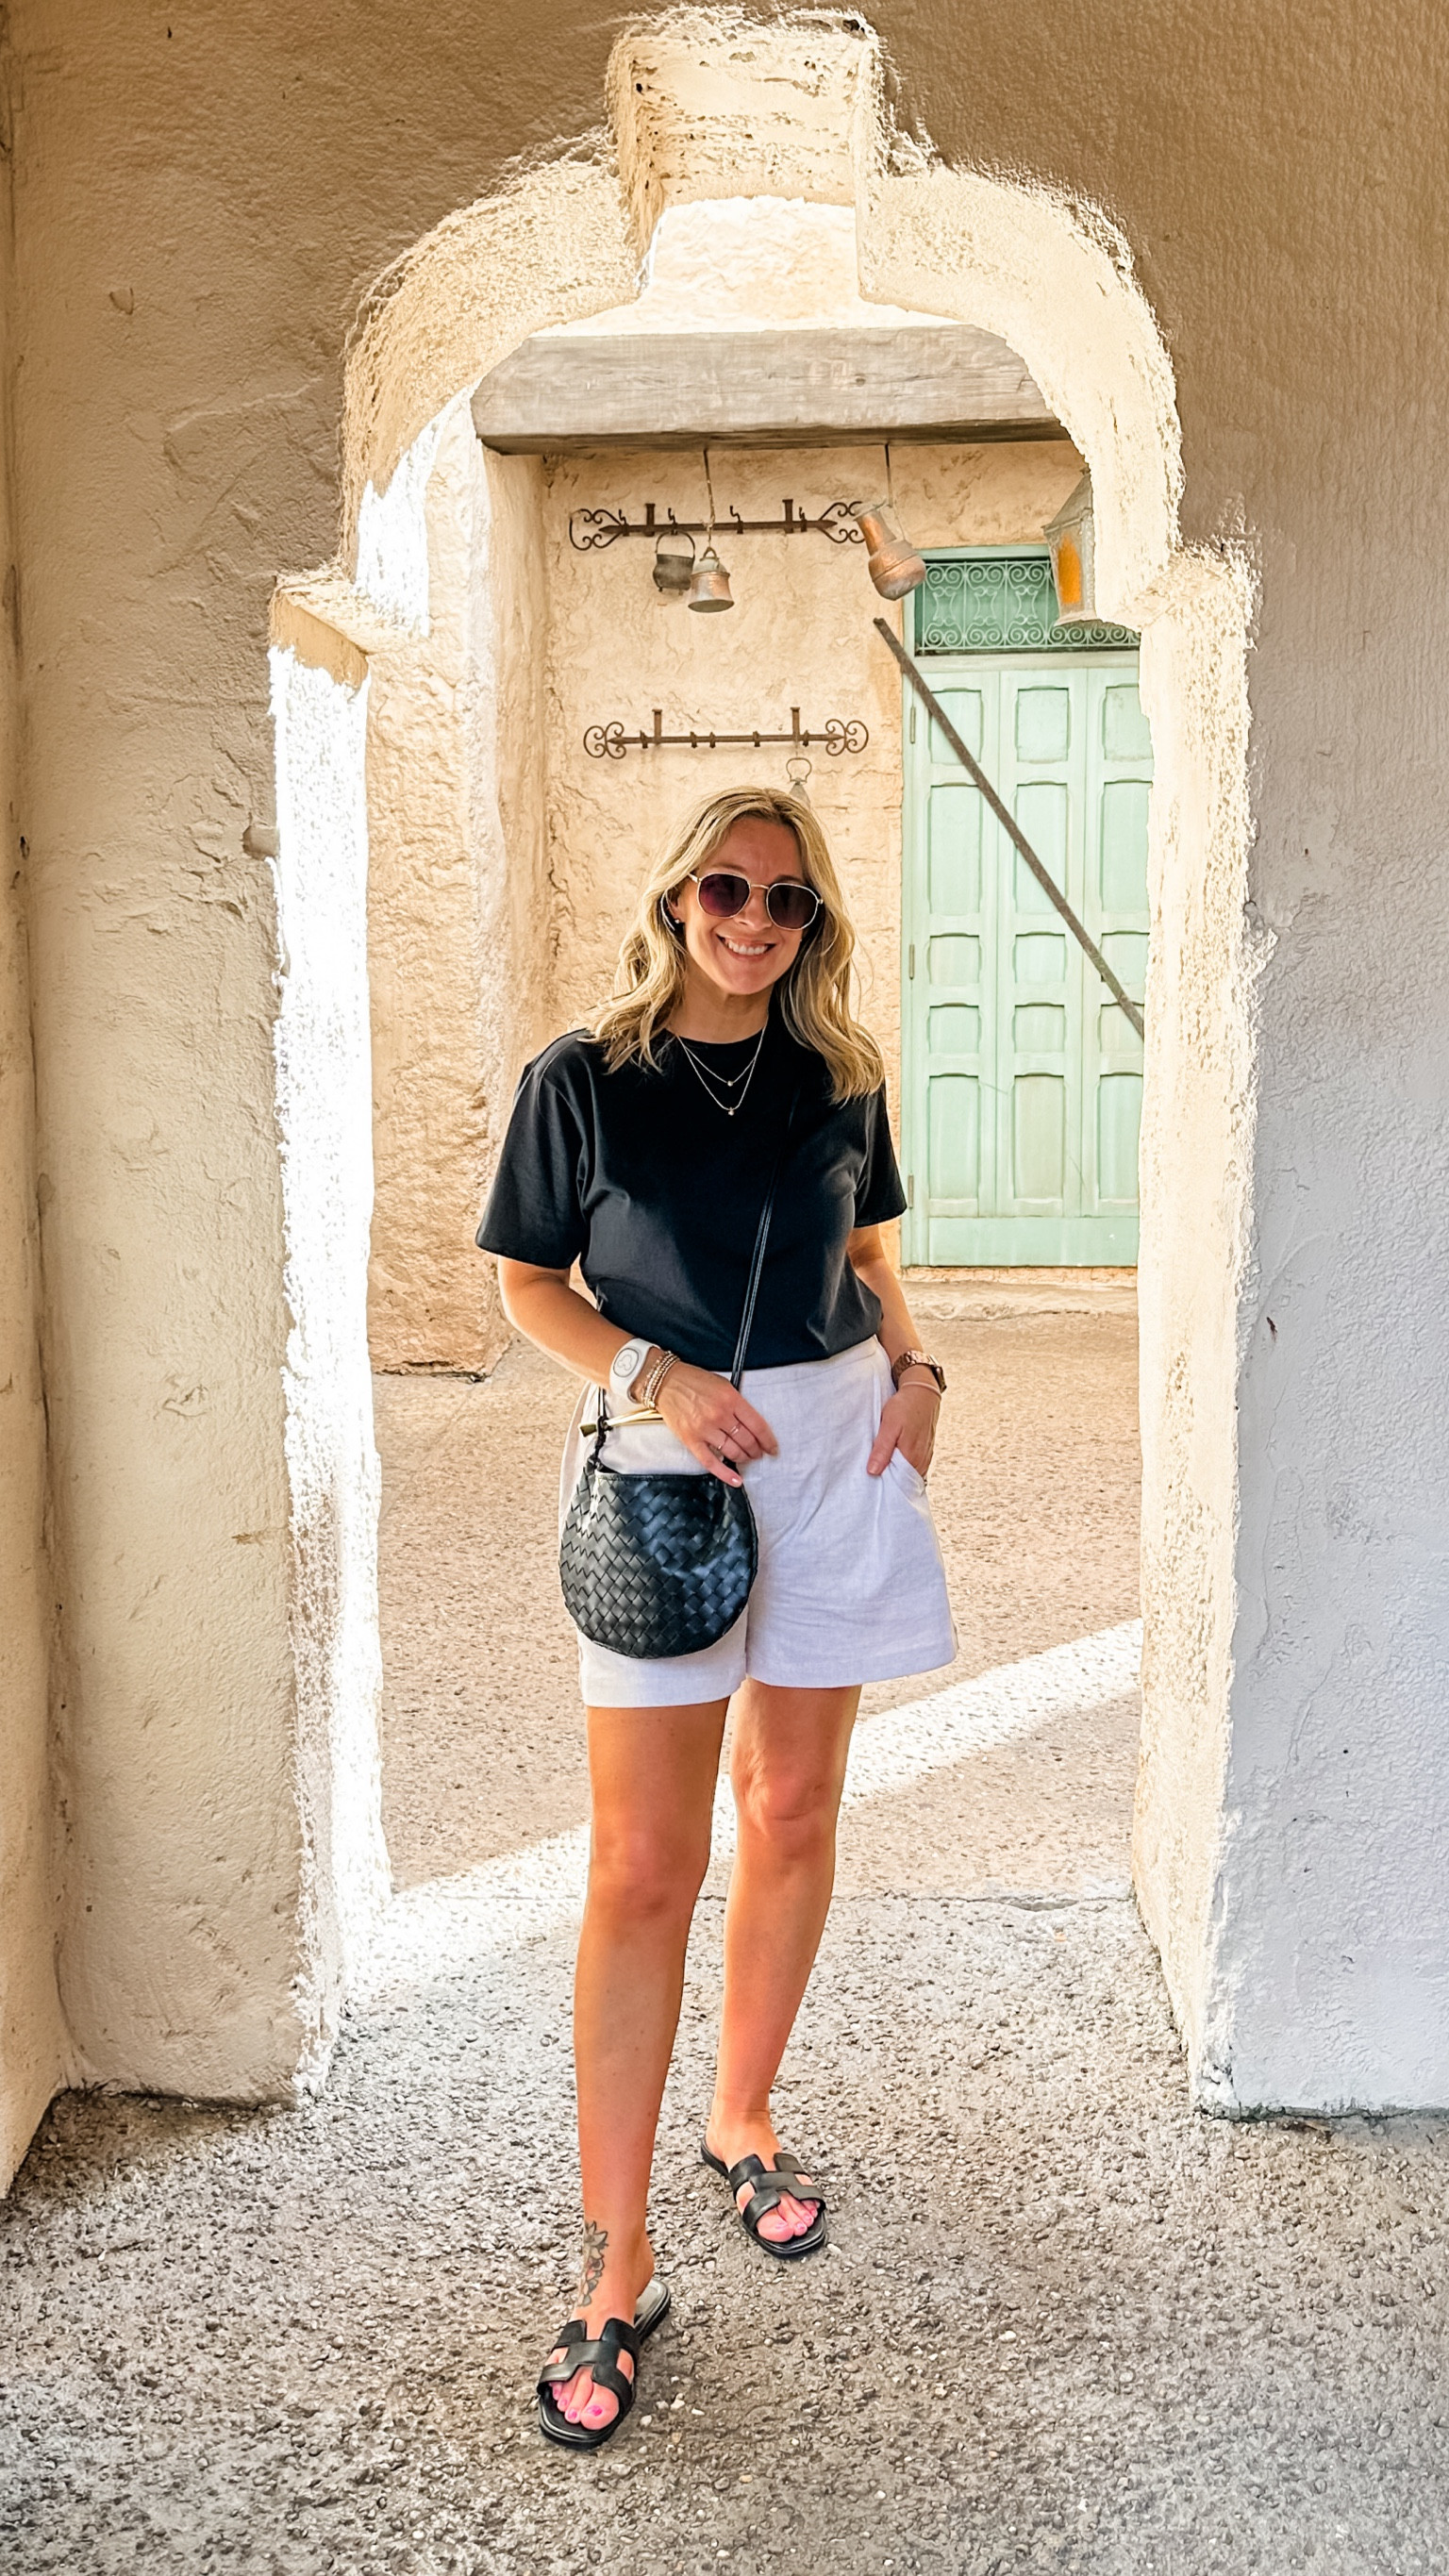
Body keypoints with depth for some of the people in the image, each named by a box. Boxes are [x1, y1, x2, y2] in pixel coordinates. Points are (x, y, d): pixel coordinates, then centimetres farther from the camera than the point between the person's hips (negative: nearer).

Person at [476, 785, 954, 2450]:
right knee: (642, 1868, -5)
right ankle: (616, 2269, 5)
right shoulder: (582, 1082, -4)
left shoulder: (837, 1080, 6)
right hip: (665, 1461, -4)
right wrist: (660, 1376, -14)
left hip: (835, 1452, 4)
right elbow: (529, 1286, 1)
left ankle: (741, 2120, 36)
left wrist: (912, 1366, 0)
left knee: (793, 1813, 14)